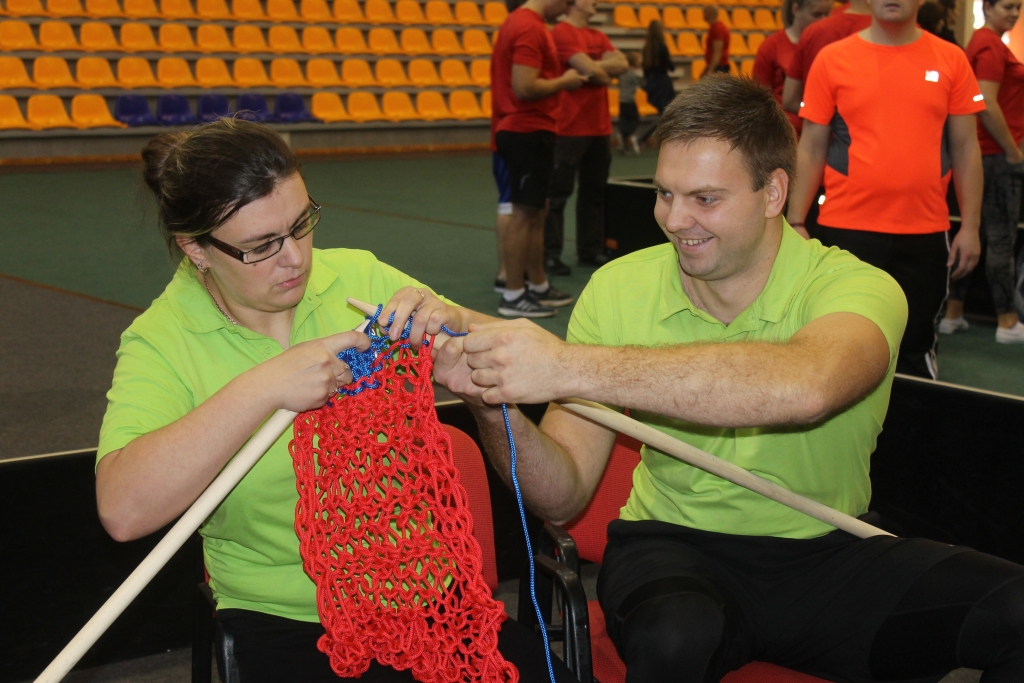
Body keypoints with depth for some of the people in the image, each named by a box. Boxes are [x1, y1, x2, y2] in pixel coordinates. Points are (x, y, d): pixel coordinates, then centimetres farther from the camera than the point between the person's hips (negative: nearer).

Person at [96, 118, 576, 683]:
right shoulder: (163, 340, -6)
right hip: (285, 621, -3)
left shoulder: (360, 277, 4)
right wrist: (262, 388, -27)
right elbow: (122, 510, -22)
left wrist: (455, 323, -14)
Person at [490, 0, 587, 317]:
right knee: (524, 213, -4)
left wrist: (559, 78, 12)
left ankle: (538, 287, 24)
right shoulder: (530, 29, -18)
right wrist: (564, 81, -11)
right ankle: (513, 295, 2)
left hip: (522, 130, 10)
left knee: (536, 211, 16)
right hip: (529, 133, -10)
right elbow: (525, 87, -25)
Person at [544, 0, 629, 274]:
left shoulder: (598, 36, 14)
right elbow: (591, 70, -20)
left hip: (600, 127, 8)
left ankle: (590, 250, 20)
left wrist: (594, 68, -13)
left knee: (595, 191, 12)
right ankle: (550, 254, 2)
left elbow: (622, 63, 0)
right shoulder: (561, 34, -11)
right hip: (569, 128, -8)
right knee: (557, 194, -2)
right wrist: (605, 74, 0)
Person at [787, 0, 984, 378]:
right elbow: (811, 149, 3)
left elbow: (965, 148, 6)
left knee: (915, 346, 11)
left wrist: (970, 225, 1)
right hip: (847, 230, -1)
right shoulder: (832, 59, 1)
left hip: (926, 232, 1)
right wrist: (795, 222, -1)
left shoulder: (951, 60, 4)